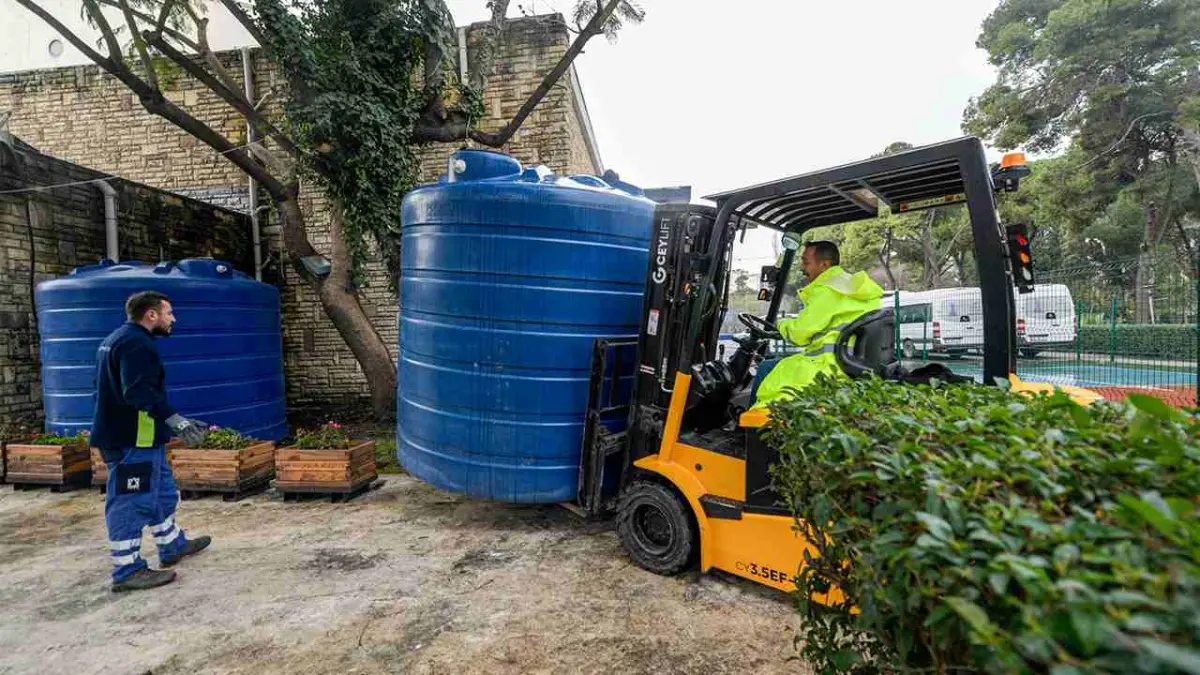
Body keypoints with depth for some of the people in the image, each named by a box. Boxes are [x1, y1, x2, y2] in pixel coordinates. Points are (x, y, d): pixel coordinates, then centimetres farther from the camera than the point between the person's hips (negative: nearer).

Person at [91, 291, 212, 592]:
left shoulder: (117, 339, 16)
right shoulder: (136, 343, -18)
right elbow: (140, 391, -29)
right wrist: (175, 420, -33)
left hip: (129, 435, 11)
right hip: (133, 439, -11)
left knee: (162, 493, 20)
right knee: (132, 502, -3)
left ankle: (173, 546, 32)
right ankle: (127, 570, 7)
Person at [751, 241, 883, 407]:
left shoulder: (827, 290, -14)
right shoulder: (854, 284, 16)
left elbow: (799, 334, -13)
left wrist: (782, 324, 8)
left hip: (831, 366, -10)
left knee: (766, 369, 1)